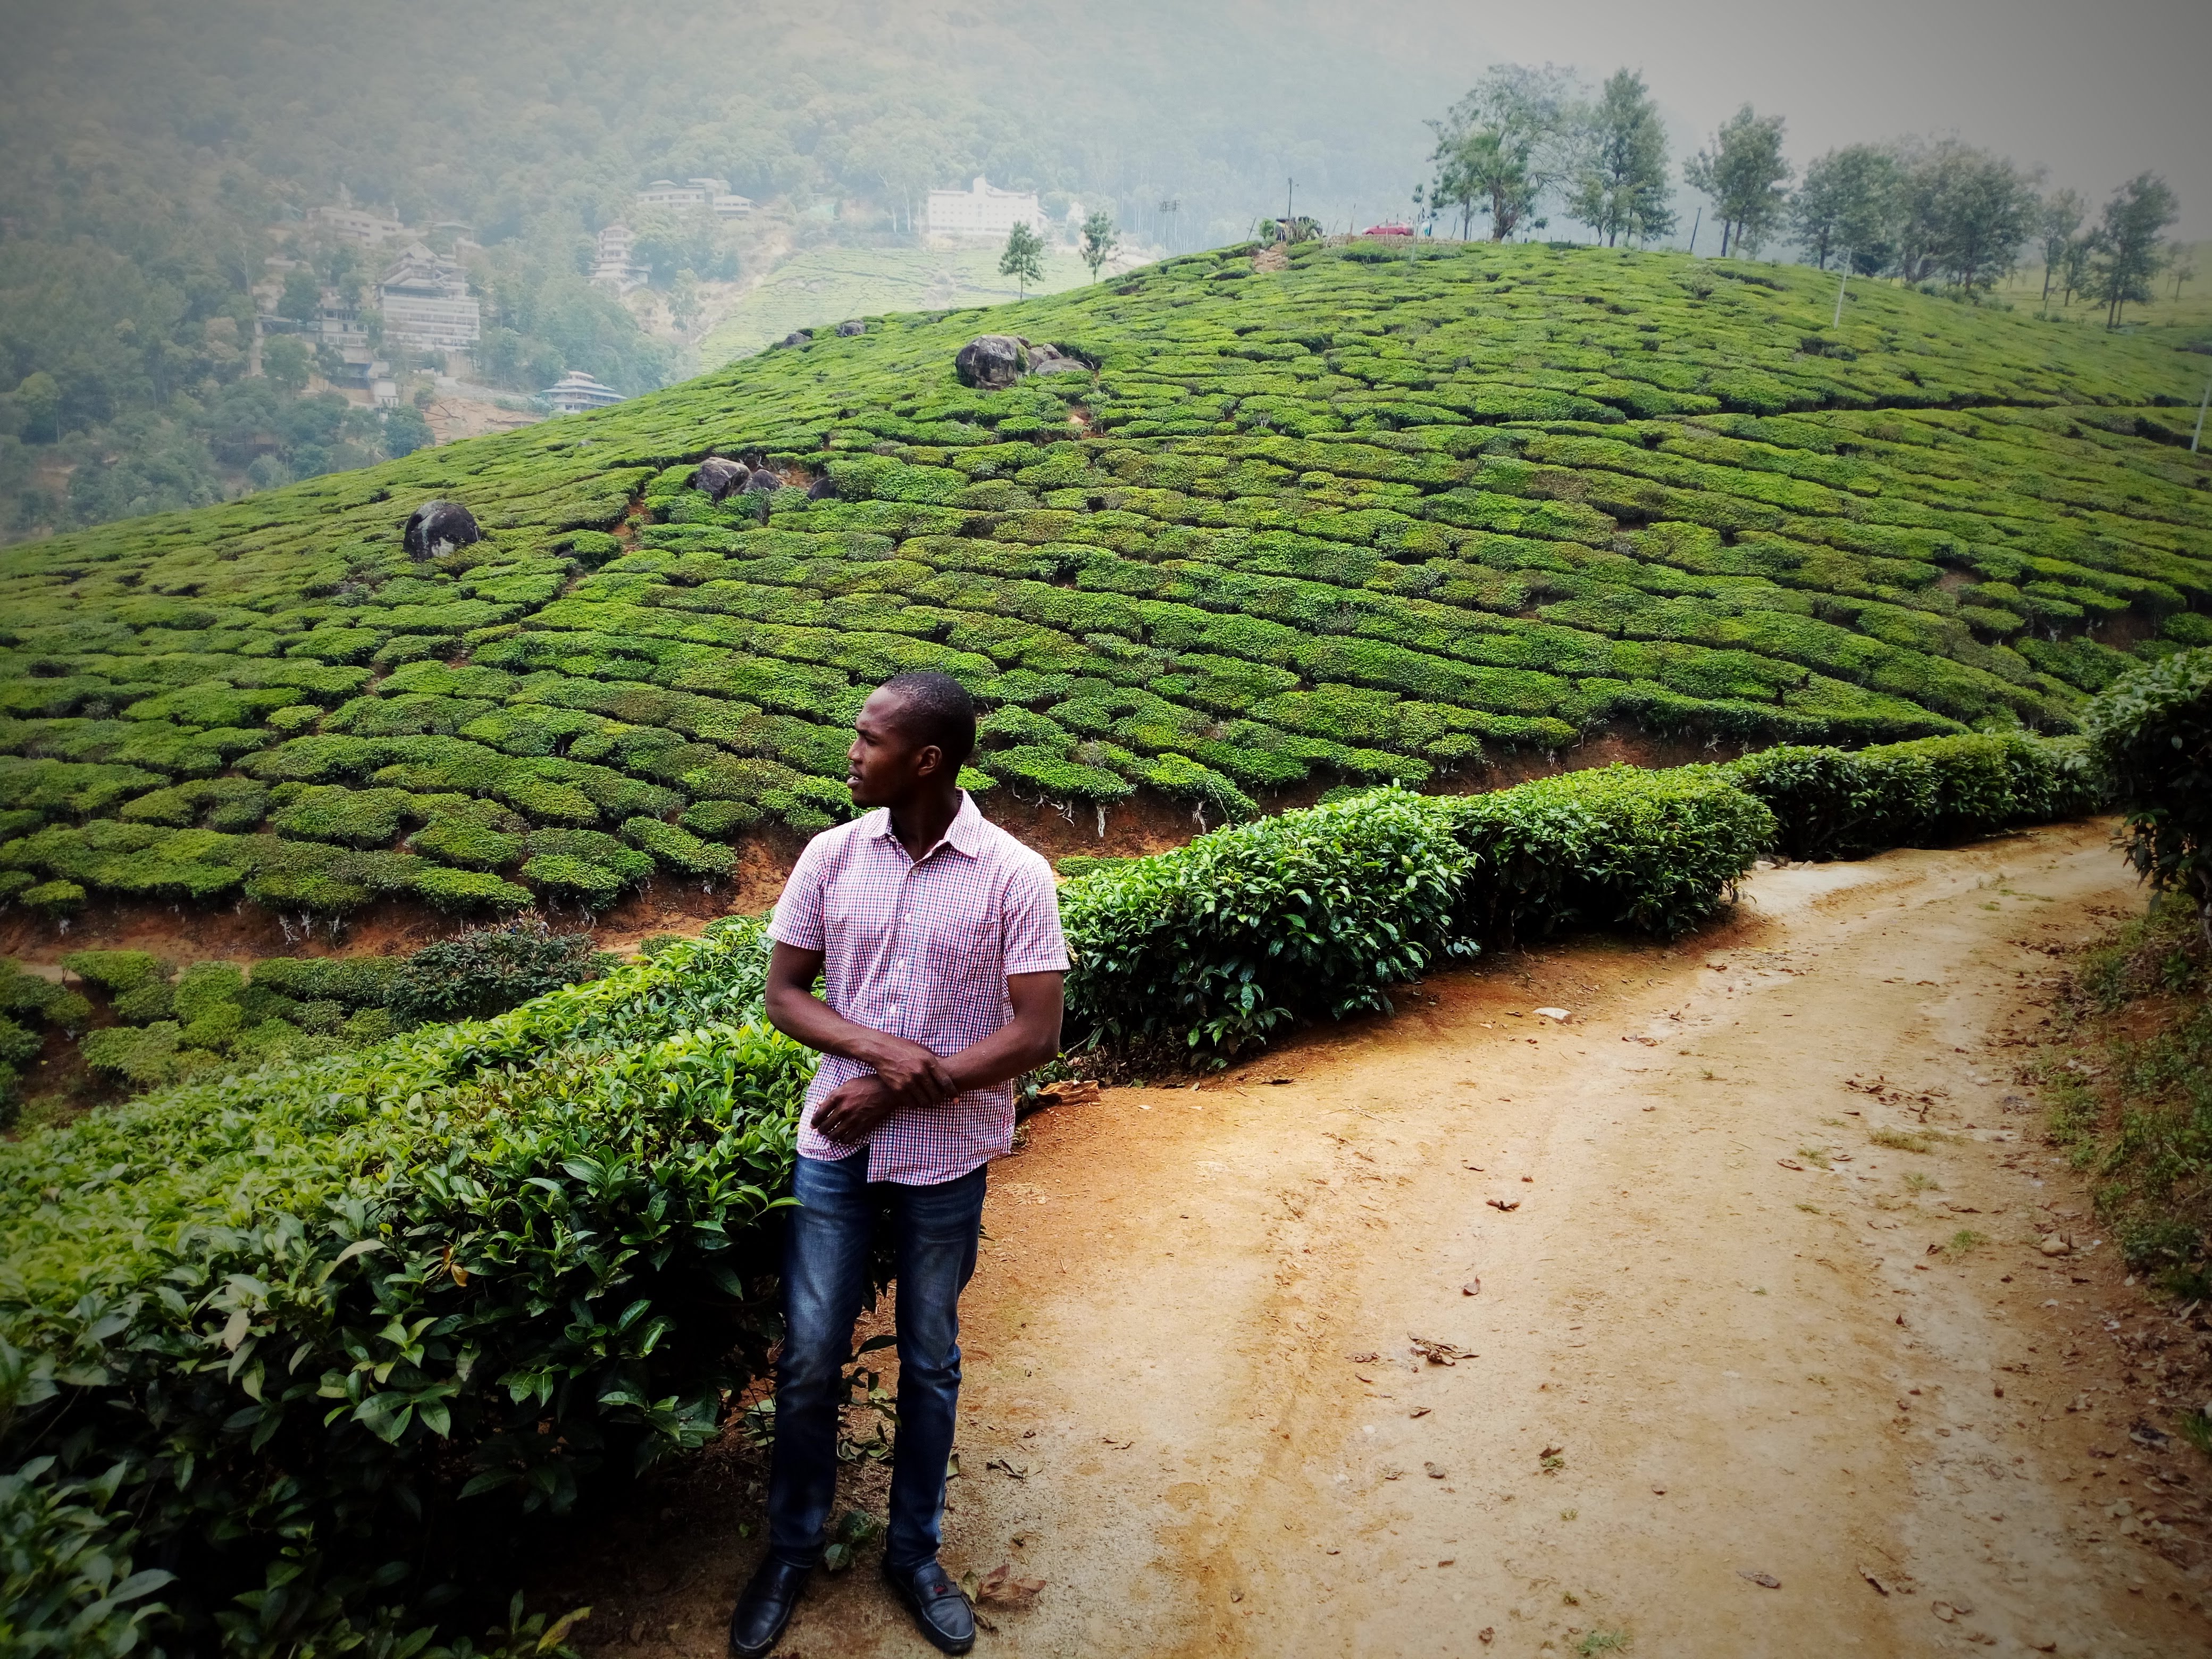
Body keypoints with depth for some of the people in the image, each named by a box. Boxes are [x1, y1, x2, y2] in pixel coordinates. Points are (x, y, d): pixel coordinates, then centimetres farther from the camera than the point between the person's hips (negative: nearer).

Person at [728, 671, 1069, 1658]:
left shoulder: (1014, 876, -14)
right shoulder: (831, 856, -5)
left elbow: (1035, 1034, -14)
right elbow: (784, 992, 1)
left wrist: (904, 1091, -16)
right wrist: (876, 1047, -17)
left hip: (947, 1155, -2)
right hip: (836, 1143, 2)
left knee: (931, 1363, 14)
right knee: (809, 1357, 9)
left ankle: (913, 1552, 35)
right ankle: (792, 1549, 32)